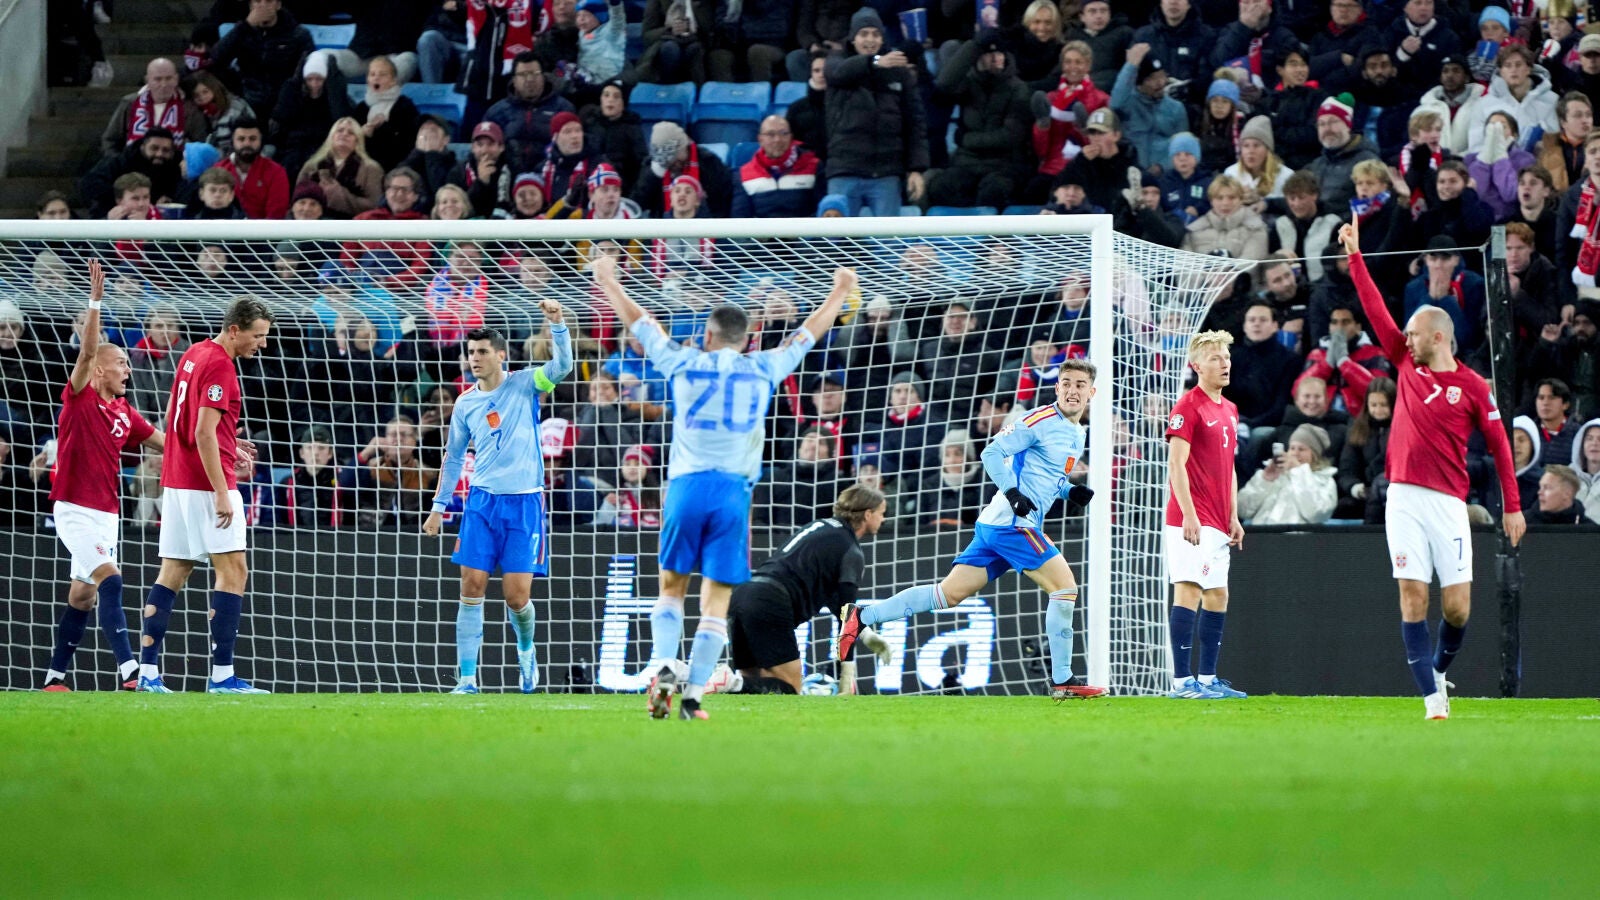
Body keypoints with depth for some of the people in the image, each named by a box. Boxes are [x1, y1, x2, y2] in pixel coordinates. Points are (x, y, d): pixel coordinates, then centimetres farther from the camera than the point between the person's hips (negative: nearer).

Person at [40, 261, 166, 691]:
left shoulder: (124, 413, 10)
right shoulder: (80, 398, -7)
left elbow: (163, 442, 17)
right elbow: (88, 350, -20)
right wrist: (95, 300, -29)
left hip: (106, 513, 8)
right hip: (75, 509, -8)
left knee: (83, 595, 12)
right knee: (110, 581, -20)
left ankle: (55, 678, 21)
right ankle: (129, 673, -27)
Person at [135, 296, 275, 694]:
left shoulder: (194, 355, 14)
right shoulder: (220, 367, -15)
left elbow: (174, 419, 22)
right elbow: (204, 434, -21)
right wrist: (222, 493, -21)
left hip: (176, 480, 9)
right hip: (206, 482, -9)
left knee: (173, 572, 9)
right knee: (233, 569, -6)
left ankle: (148, 671, 5)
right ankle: (222, 674, -10)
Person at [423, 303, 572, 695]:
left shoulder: (524, 385, -1)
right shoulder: (465, 404, 8)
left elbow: (562, 365, -18)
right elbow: (454, 457, 17)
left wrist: (557, 324, -33)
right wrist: (439, 506, 15)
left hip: (524, 502, -3)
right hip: (481, 501, 3)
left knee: (516, 595, -5)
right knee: (472, 587, -6)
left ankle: (526, 648, 28)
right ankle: (467, 679, -4)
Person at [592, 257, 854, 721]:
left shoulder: (684, 364, 5)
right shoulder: (763, 370, 7)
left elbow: (638, 321, 19)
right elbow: (808, 333, 23)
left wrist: (608, 281, 35)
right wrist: (840, 292, 40)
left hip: (687, 486, 0)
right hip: (734, 491, 0)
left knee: (671, 587, 13)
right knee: (717, 600, 1)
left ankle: (663, 666, -9)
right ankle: (694, 695, -5)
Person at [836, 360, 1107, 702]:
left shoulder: (1076, 435, 20)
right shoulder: (1041, 419, -8)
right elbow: (993, 453, -12)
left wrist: (1072, 491, 10)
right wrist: (1013, 492, -24)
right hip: (1012, 522, -9)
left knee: (950, 593, 7)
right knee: (1065, 585, -12)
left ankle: (860, 618, 8)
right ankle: (1062, 681, -7)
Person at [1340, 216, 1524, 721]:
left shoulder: (1472, 387, 1)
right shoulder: (1407, 366, 11)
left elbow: (1499, 445, 4)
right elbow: (1375, 310, 13)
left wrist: (1513, 505, 1)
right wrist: (1355, 256, 12)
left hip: (1447, 503, -3)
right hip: (1403, 498, 3)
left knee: (1457, 604, -4)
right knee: (1412, 595, -6)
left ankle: (1440, 667, 24)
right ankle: (1431, 696, -5)